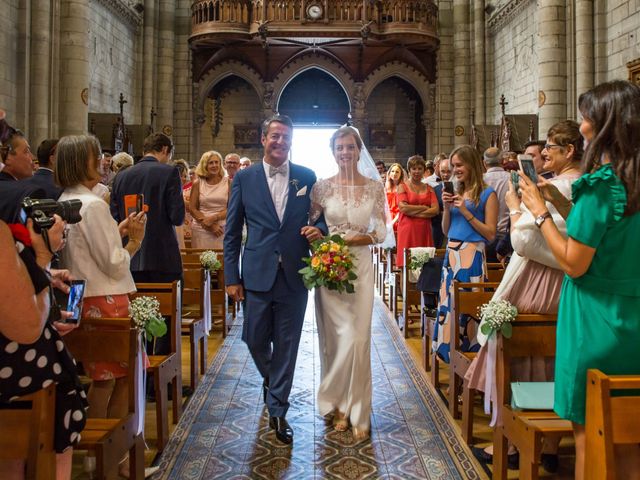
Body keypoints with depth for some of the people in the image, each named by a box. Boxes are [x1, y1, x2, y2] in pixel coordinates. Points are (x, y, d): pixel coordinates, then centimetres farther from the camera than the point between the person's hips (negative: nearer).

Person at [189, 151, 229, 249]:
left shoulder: (228, 182, 5)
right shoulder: (198, 184, 5)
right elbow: (192, 209, 3)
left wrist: (213, 218, -13)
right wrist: (210, 225, -8)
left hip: (222, 229, 0)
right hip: (201, 229, 0)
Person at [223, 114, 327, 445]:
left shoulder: (307, 177, 4)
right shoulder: (244, 178, 2)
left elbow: (320, 216, 13)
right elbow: (232, 232, 3)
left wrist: (319, 228, -12)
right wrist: (231, 278, -1)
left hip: (294, 276, 0)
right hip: (257, 275, 0)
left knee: (287, 345, 7)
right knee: (255, 339, 9)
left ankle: (278, 410, 23)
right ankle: (271, 380, 42)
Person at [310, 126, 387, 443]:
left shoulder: (374, 187, 2)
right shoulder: (322, 187, 2)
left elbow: (381, 231, 3)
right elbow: (311, 226, 8)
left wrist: (355, 239, -12)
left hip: (361, 268, 0)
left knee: (358, 339, 0)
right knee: (338, 339, 3)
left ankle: (356, 412, 16)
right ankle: (339, 406, 22)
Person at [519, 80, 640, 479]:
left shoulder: (601, 183, -19)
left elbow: (575, 263, -19)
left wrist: (540, 211, -9)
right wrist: (561, 202, 11)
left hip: (596, 321, -8)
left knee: (589, 433, 7)